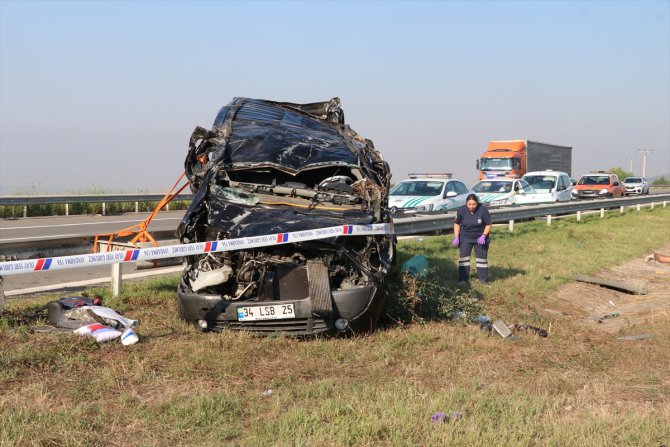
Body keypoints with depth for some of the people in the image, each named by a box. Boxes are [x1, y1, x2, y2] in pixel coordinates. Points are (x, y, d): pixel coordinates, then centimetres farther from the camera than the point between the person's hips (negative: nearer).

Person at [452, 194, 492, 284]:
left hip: (480, 238, -1)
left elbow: (488, 225, -10)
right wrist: (456, 237, -9)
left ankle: (484, 279, 14)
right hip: (465, 238, 1)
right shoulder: (462, 210, -16)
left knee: (482, 257, 5)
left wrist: (483, 236, -21)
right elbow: (456, 223, -1)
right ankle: (462, 279, 2)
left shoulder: (483, 210, -21)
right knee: (464, 256, -3)